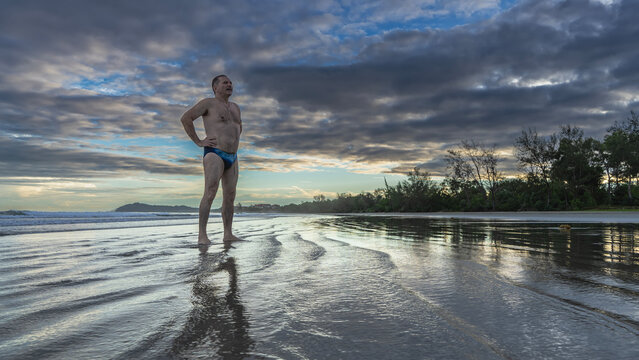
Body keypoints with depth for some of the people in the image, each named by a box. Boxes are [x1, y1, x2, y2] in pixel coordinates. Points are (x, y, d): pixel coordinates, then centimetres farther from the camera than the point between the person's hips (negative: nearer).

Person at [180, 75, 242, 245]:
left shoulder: (235, 107, 21)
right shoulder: (208, 103, -2)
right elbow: (185, 118, -9)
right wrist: (198, 141, -10)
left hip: (232, 158, 8)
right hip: (214, 154, -7)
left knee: (230, 196, 5)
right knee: (210, 194, -16)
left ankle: (228, 234, 9)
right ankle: (202, 236, -15)